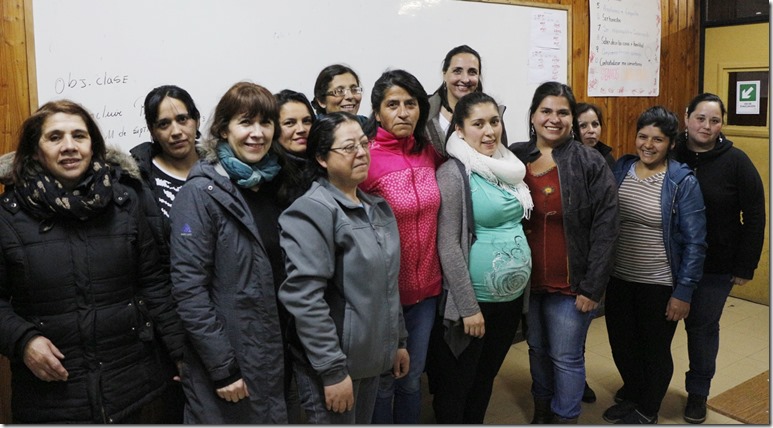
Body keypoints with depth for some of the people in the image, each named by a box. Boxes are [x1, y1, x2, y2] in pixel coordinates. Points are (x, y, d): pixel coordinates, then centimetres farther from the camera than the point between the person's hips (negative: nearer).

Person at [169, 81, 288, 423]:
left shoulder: (275, 186, 5)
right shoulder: (201, 193, -13)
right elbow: (188, 289, -17)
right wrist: (223, 367, -17)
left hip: (273, 359, 6)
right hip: (223, 365, -6)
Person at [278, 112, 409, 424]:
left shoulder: (377, 208, 9)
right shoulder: (312, 211, -18)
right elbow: (304, 298, -24)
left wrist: (399, 341, 17)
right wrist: (333, 370, -23)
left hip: (372, 357, 8)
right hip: (333, 365, -8)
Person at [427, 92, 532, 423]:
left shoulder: (509, 166, 6)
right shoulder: (453, 173, -15)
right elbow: (447, 245, -18)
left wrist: (525, 284, 15)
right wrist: (468, 306, -18)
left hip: (513, 296, 7)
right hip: (474, 299, -7)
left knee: (487, 376, 22)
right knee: (456, 383, 10)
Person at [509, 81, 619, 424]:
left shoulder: (591, 164, -9)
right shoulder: (515, 158, 0)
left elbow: (605, 229, -10)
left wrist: (593, 288, -13)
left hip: (569, 285, -4)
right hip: (527, 280, 4)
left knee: (566, 357, 6)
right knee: (537, 349, 20)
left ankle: (565, 417, 28)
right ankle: (541, 410, 40)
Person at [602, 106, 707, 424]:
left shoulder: (683, 182, -12)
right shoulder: (620, 170, 0)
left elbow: (694, 243, -11)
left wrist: (683, 292, -13)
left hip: (659, 285, -4)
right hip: (618, 279, 4)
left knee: (655, 351, 14)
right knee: (622, 347, 18)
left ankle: (647, 413, 36)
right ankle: (632, 398, 43)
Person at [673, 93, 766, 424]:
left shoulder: (736, 161, -9)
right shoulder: (669, 155, -4)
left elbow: (754, 217, -6)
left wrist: (745, 267, -8)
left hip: (716, 266, -2)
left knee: (703, 326, 11)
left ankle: (698, 391, 30)